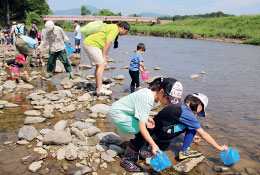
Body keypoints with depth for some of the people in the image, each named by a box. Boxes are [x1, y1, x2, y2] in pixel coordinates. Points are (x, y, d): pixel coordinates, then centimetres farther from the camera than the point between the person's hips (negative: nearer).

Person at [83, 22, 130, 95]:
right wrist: (104, 57, -15)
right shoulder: (115, 29, -10)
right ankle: (100, 89, -17)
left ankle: (99, 86, 21)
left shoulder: (112, 27, 21)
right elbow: (108, 43, -18)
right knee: (101, 64, -13)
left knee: (99, 65, 14)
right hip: (91, 44, -10)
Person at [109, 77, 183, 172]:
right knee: (141, 133, -14)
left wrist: (146, 118, -6)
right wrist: (153, 145, -31)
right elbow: (141, 126, -31)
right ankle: (126, 160, -2)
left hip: (122, 110, 9)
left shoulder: (150, 92, -4)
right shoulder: (147, 100, -32)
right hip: (117, 113, -9)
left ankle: (135, 153, 20)